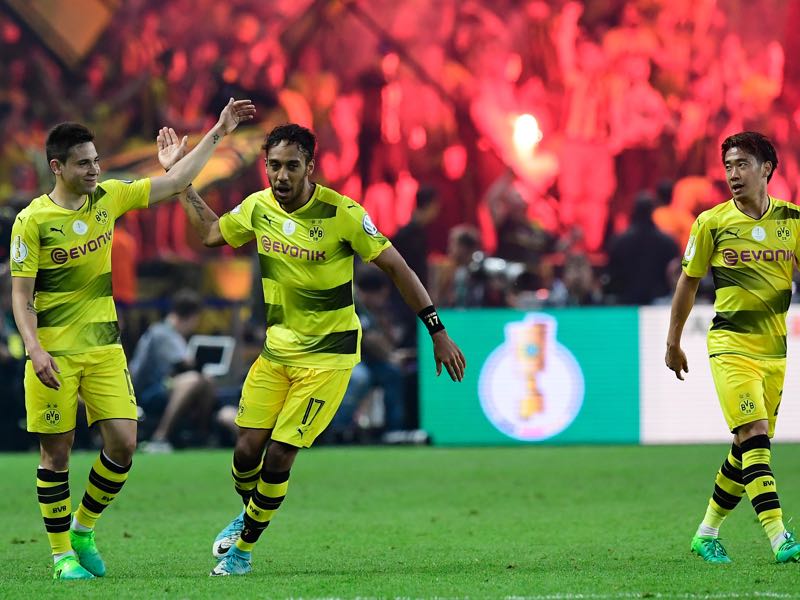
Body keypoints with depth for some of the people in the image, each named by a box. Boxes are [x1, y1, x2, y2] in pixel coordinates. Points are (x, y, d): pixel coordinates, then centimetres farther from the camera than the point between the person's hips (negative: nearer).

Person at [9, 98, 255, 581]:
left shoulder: (108, 198, 3)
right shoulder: (32, 221, -10)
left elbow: (176, 181, 10)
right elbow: (21, 295, -9)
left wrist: (218, 134, 6)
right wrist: (35, 350, -21)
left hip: (105, 348, 4)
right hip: (54, 354, -4)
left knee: (123, 442, -5)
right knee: (57, 453, 0)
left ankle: (83, 528, 16)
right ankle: (62, 553, 12)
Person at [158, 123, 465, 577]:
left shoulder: (342, 213, -17)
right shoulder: (258, 207, -2)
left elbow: (395, 266, -10)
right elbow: (210, 232, 19)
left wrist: (438, 331, -12)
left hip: (329, 354, -5)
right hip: (277, 348, 5)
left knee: (279, 455, -10)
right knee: (248, 449, -1)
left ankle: (243, 549, 10)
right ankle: (249, 515, 32)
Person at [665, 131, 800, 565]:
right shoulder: (712, 223, -2)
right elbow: (689, 282, 8)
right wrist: (673, 342, 12)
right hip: (731, 345, -4)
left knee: (749, 448, 8)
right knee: (754, 436, -18)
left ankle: (707, 533, 24)